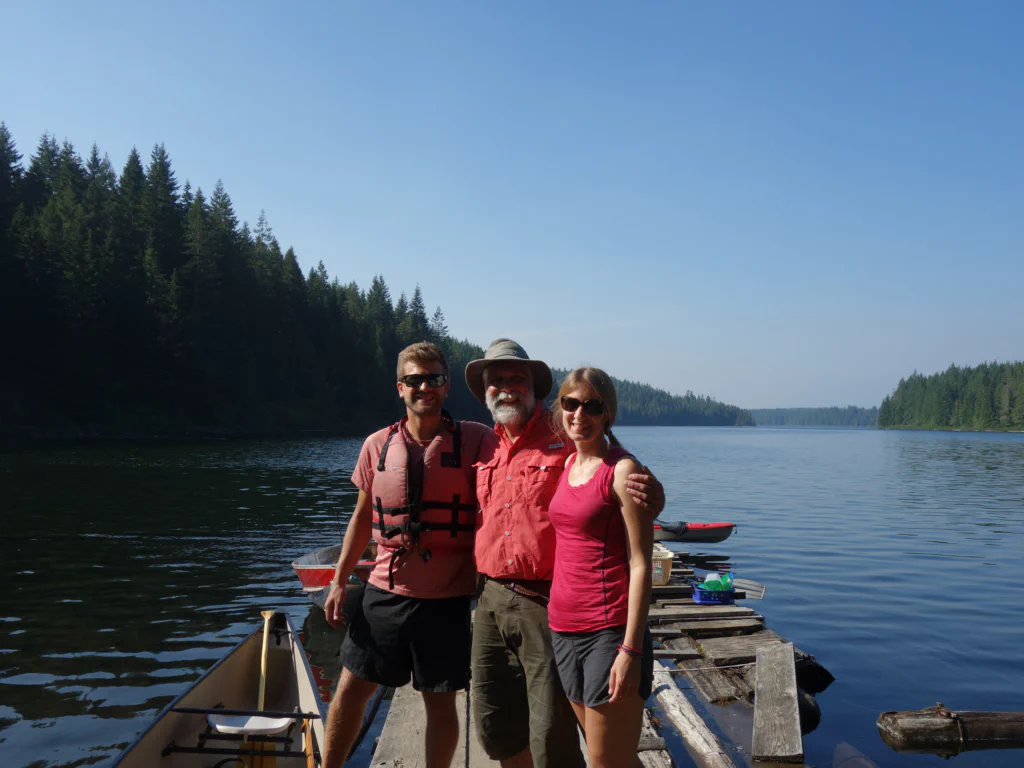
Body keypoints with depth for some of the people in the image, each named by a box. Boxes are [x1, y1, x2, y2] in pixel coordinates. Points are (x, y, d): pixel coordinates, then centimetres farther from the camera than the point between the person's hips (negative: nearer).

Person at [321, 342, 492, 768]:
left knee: (440, 700, 9)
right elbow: (362, 515, 11)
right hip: (385, 590, 3)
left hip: (446, 597, -3)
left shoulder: (474, 440, -7)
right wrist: (339, 581, 10)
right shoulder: (378, 445, 3)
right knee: (351, 687, 13)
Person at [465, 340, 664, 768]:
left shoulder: (565, 441, -8)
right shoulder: (485, 449, 10)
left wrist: (650, 496, -27)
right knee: (494, 725, 16)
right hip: (491, 599, 6)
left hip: (544, 601, -6)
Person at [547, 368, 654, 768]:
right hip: (563, 628, 7)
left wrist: (631, 650, -17)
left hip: (609, 630, -7)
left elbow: (640, 565, -13)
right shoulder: (568, 464, 10)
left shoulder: (622, 470, -10)